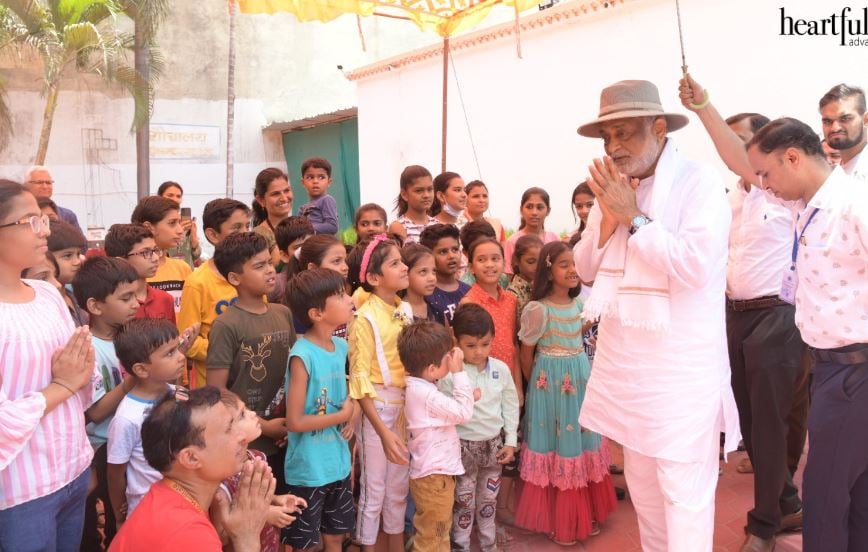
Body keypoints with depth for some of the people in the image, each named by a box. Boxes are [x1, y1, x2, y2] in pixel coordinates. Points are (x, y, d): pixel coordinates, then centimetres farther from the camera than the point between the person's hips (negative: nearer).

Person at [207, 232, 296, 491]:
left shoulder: (283, 314, 3)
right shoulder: (226, 326, -14)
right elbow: (215, 391, -15)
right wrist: (262, 426, -12)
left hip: (283, 438, 5)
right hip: (245, 444, -5)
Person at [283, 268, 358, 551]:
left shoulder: (341, 346, 0)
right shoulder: (302, 355, -22)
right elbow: (294, 421, -22)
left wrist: (351, 410, -3)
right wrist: (343, 416, -13)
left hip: (339, 462, 7)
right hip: (309, 469, -7)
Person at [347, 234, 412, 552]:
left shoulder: (406, 310, 2)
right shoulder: (366, 318, -17)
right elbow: (360, 378, -17)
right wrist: (383, 431, -22)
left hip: (406, 407, 6)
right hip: (377, 409, -6)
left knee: (399, 488, 19)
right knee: (374, 490, 8)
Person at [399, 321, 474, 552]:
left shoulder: (420, 386, 4)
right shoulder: (426, 394, -27)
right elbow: (463, 412, -22)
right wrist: (459, 372, -21)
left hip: (437, 472, 10)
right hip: (433, 476, -10)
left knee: (440, 531, 25)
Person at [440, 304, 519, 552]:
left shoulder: (501, 369, -4)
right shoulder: (450, 374, -18)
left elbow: (510, 406, 5)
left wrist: (510, 441, 4)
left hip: (494, 443, 4)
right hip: (464, 446, -4)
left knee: (489, 499, 20)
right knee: (464, 500, 8)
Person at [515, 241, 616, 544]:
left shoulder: (580, 303, 4)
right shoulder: (537, 309, -17)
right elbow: (526, 354, -8)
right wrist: (537, 386, 3)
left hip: (581, 379, 6)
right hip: (552, 384, -6)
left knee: (584, 442, 14)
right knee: (558, 445, 4)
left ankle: (586, 514, 29)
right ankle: (557, 521, 19)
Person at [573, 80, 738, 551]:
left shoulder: (699, 183, -11)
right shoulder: (611, 188, 8)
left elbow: (696, 268, -23)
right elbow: (586, 270, 8)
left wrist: (634, 216, -18)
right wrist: (608, 218, -8)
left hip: (681, 371, -6)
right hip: (626, 365, 7)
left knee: (684, 493, 0)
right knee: (641, 484, 19)